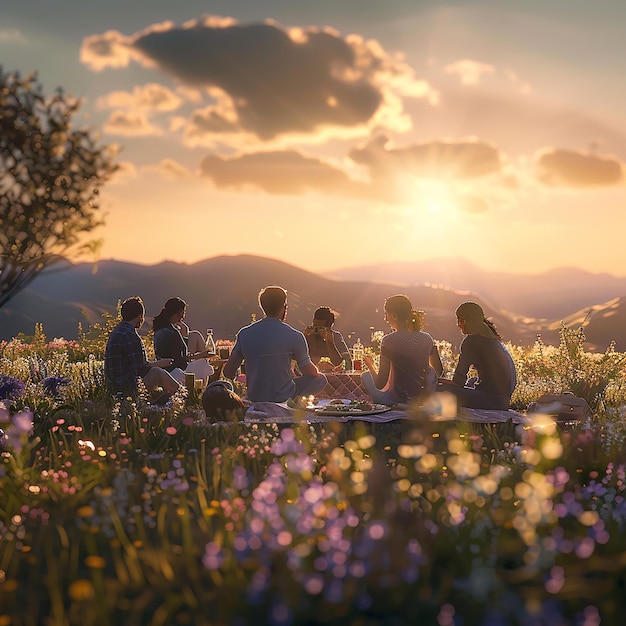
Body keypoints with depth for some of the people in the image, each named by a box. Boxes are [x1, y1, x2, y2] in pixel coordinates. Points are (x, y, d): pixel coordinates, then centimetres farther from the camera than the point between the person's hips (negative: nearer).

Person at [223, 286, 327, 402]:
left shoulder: (244, 334, -5)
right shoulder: (294, 336, -15)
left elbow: (228, 373, -1)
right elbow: (311, 373, -2)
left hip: (254, 399, 6)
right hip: (284, 398, -6)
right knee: (321, 379, 15)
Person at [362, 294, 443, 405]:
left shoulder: (389, 340, -17)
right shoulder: (426, 339, -3)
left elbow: (380, 384, -16)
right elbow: (439, 371, 11)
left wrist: (370, 366, 5)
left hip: (396, 400, -3)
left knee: (365, 376, 24)